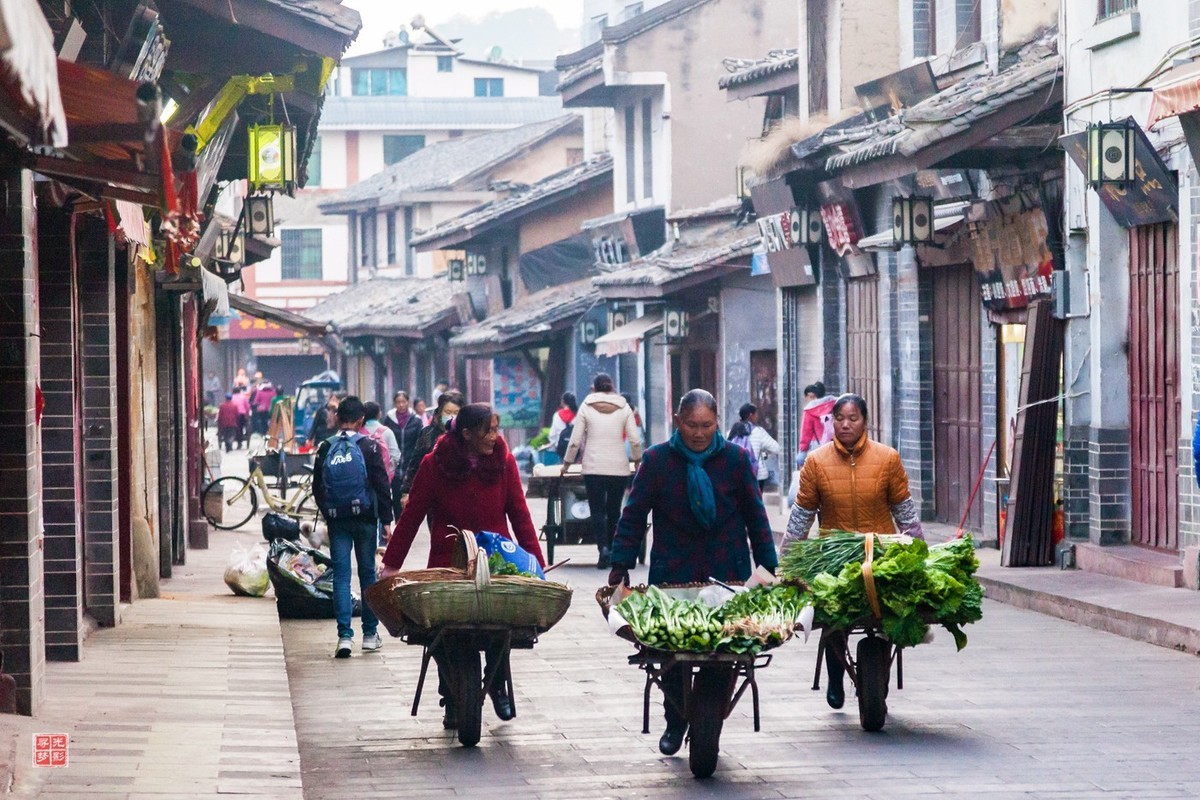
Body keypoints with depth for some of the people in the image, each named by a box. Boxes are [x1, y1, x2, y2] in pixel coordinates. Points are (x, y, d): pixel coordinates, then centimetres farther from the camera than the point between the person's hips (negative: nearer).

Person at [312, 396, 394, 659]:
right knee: (367, 573, 9)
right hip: (365, 518, -1)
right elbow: (381, 485, -7)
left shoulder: (326, 448, 2)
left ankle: (344, 635, -10)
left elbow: (317, 488, 7)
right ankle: (370, 634, 13)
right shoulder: (368, 447, -6)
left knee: (341, 576, 1)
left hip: (336, 520, 1)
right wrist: (386, 518, -1)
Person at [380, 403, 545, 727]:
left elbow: (519, 515, 1)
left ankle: (498, 685, 19)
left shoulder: (503, 461, -2)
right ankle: (451, 700, 20)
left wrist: (536, 564, -3)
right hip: (448, 563, -1)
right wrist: (391, 564, -3)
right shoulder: (434, 465, -7)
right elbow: (411, 516, -2)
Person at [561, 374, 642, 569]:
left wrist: (567, 463, 15)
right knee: (614, 510, 11)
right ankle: (610, 547, 11)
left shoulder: (586, 407, 3)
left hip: (593, 468, -1)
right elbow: (635, 440, 3)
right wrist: (637, 459, 20)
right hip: (619, 468, 1)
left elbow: (575, 441, 2)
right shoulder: (623, 408, 5)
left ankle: (603, 547, -20)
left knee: (597, 510, -1)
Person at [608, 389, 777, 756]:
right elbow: (634, 515, 4)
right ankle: (676, 721, 19)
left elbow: (755, 516, 9)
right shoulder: (657, 460, 1)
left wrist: (768, 567, 7)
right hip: (672, 574, 0)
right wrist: (621, 566, -1)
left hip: (728, 574, 0)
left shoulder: (735, 459, 4)